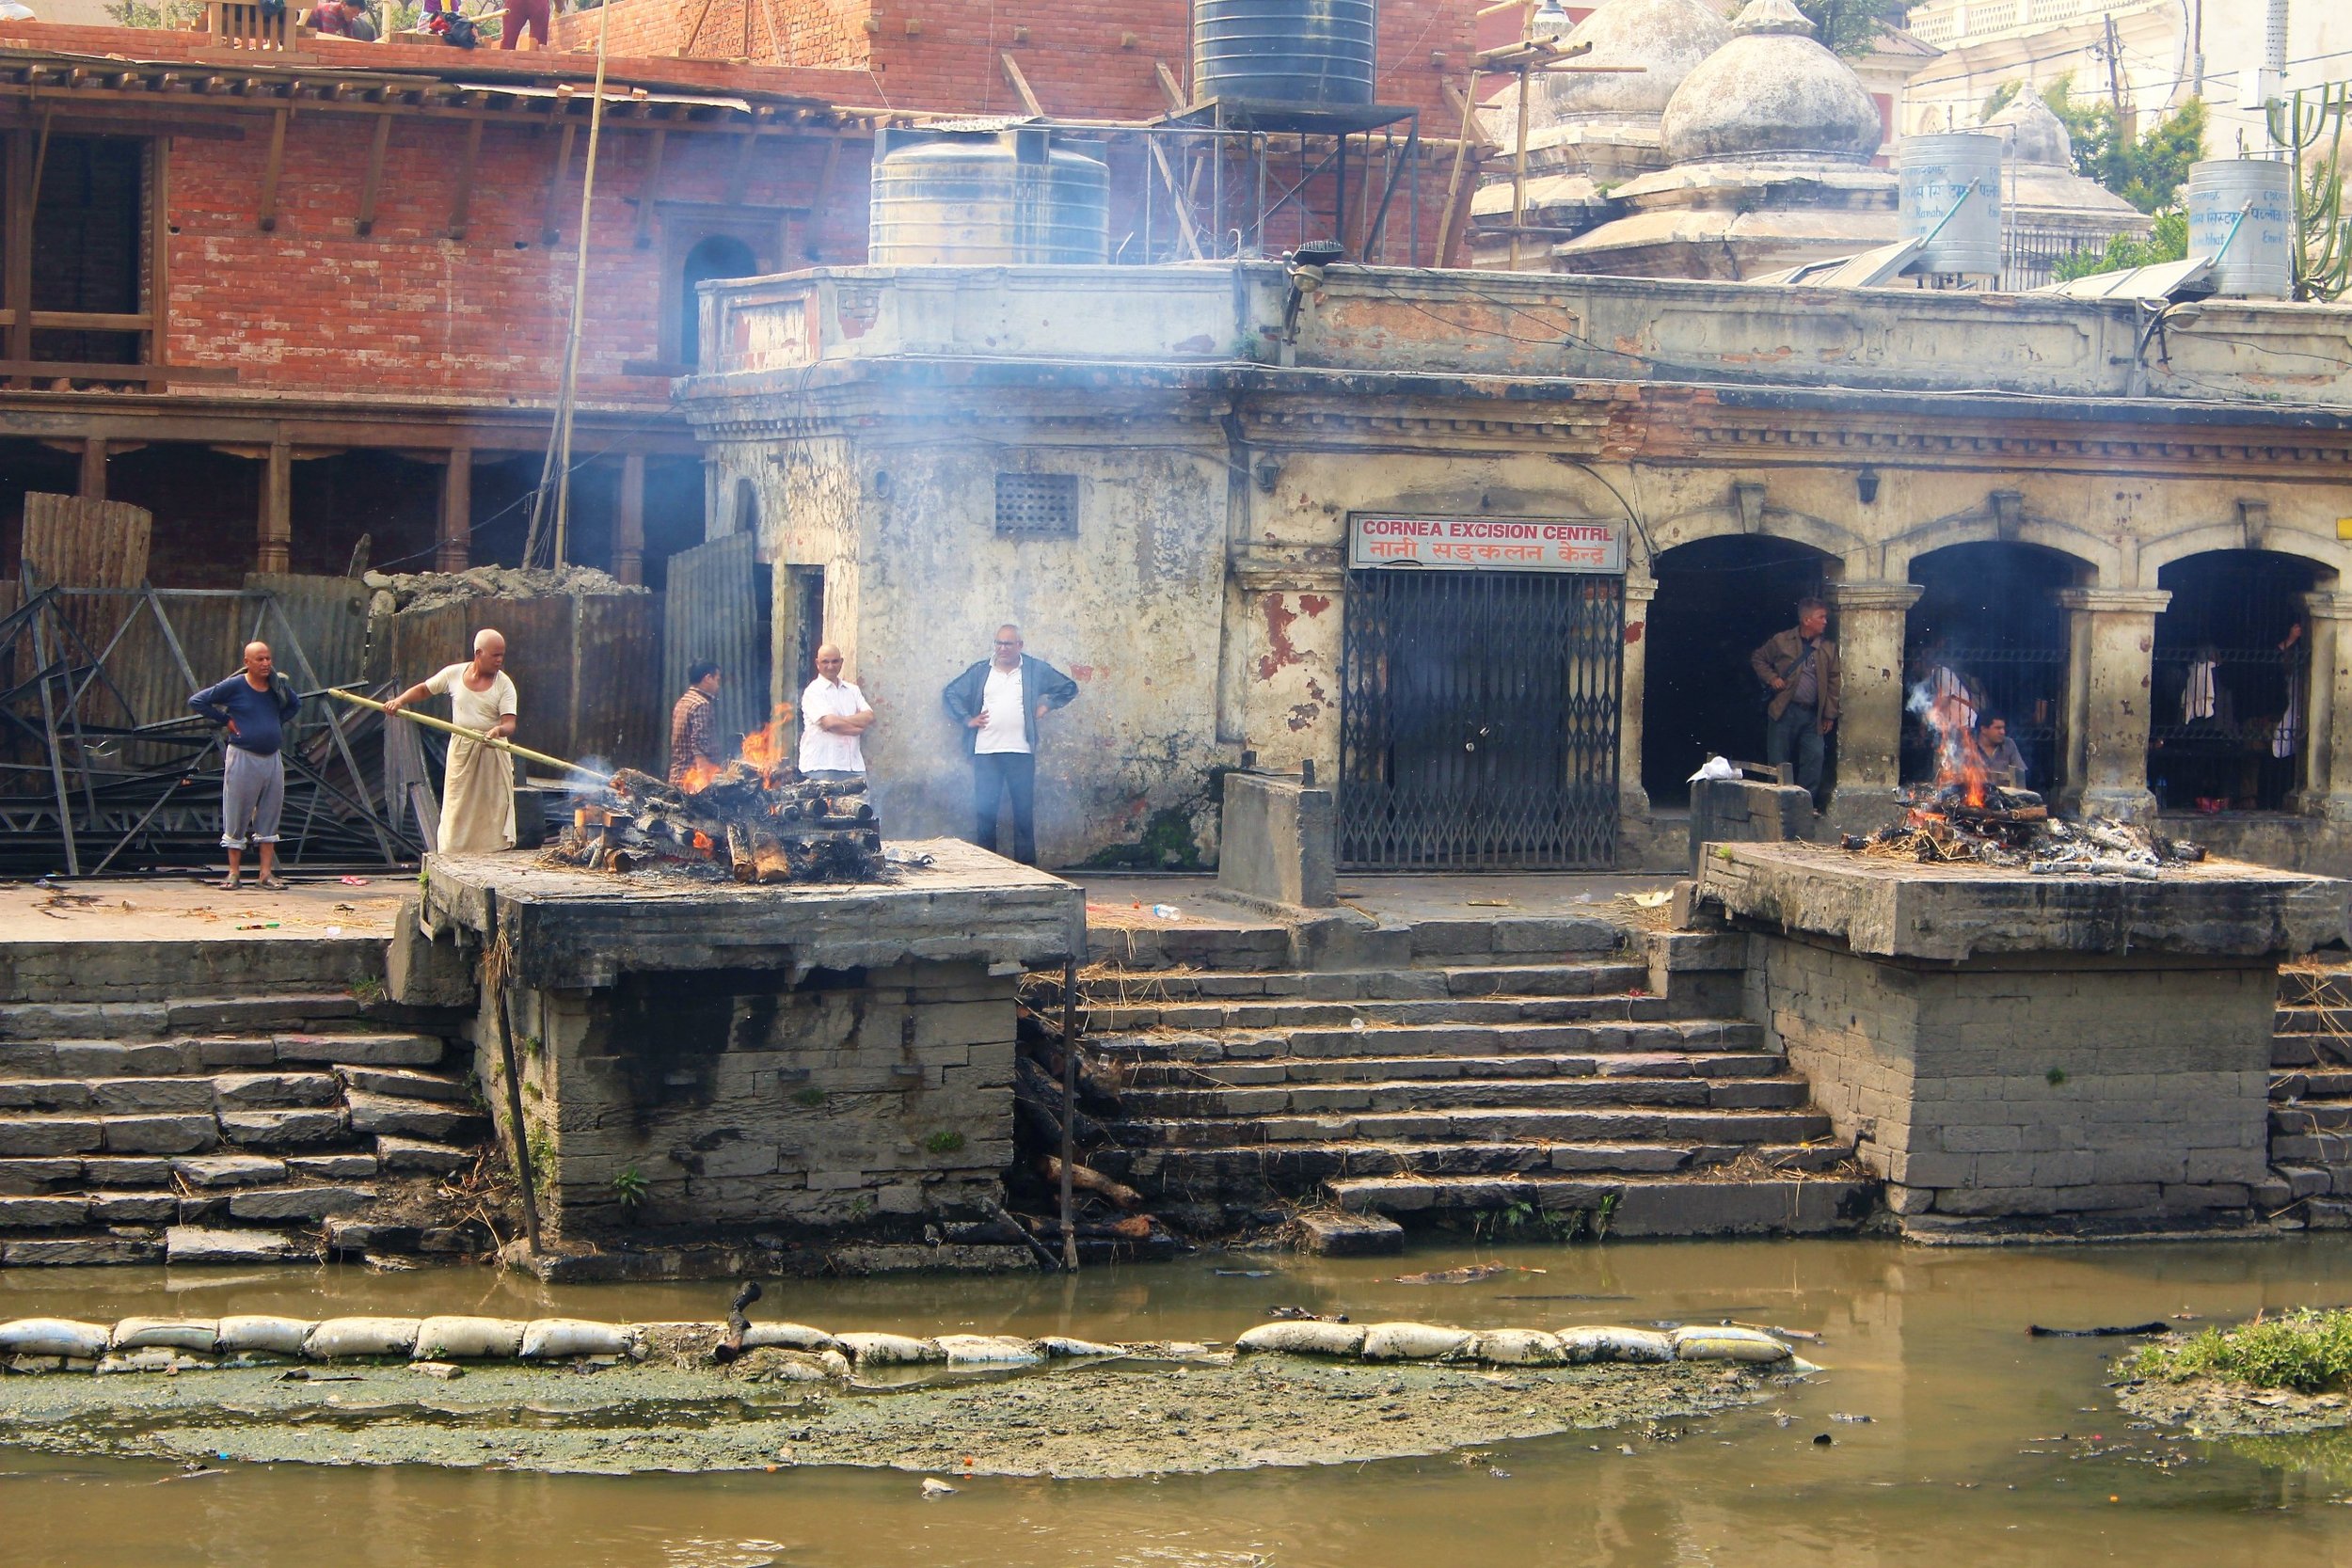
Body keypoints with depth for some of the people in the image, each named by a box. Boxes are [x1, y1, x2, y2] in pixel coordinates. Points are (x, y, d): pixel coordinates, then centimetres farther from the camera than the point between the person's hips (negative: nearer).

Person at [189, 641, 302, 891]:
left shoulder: (278, 686, 6)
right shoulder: (235, 686, -8)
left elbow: (295, 704, 27)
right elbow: (197, 701, -7)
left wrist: (279, 722, 11)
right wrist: (225, 720, -8)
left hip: (272, 758, 5)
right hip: (243, 758, -5)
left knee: (270, 817, 6)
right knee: (237, 817, 1)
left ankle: (267, 872, 11)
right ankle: (234, 873, 7)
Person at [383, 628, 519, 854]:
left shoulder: (504, 684, -5)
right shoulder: (454, 674, 1)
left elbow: (509, 723, -14)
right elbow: (423, 690, 14)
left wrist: (500, 730, -37)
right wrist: (400, 700, -4)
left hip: (493, 754, -1)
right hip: (461, 751, 1)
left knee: (494, 810, -5)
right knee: (457, 812, 1)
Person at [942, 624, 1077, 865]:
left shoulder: (1035, 670, 7)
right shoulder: (980, 671, 10)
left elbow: (1069, 687, 14)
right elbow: (951, 693, 16)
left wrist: (1047, 703, 3)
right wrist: (967, 719, 6)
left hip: (1021, 752, -1)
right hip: (985, 753, 1)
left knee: (1024, 811, 1)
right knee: (984, 810, 0)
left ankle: (1026, 865, 6)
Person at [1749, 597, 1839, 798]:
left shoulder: (1829, 648, 7)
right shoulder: (1782, 642, 0)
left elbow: (1833, 682, 8)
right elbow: (1757, 659, 13)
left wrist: (1830, 715, 5)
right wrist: (1771, 678, -4)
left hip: (1812, 715, 2)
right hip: (1784, 711, -2)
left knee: (1814, 758, -9)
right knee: (1779, 761, 1)